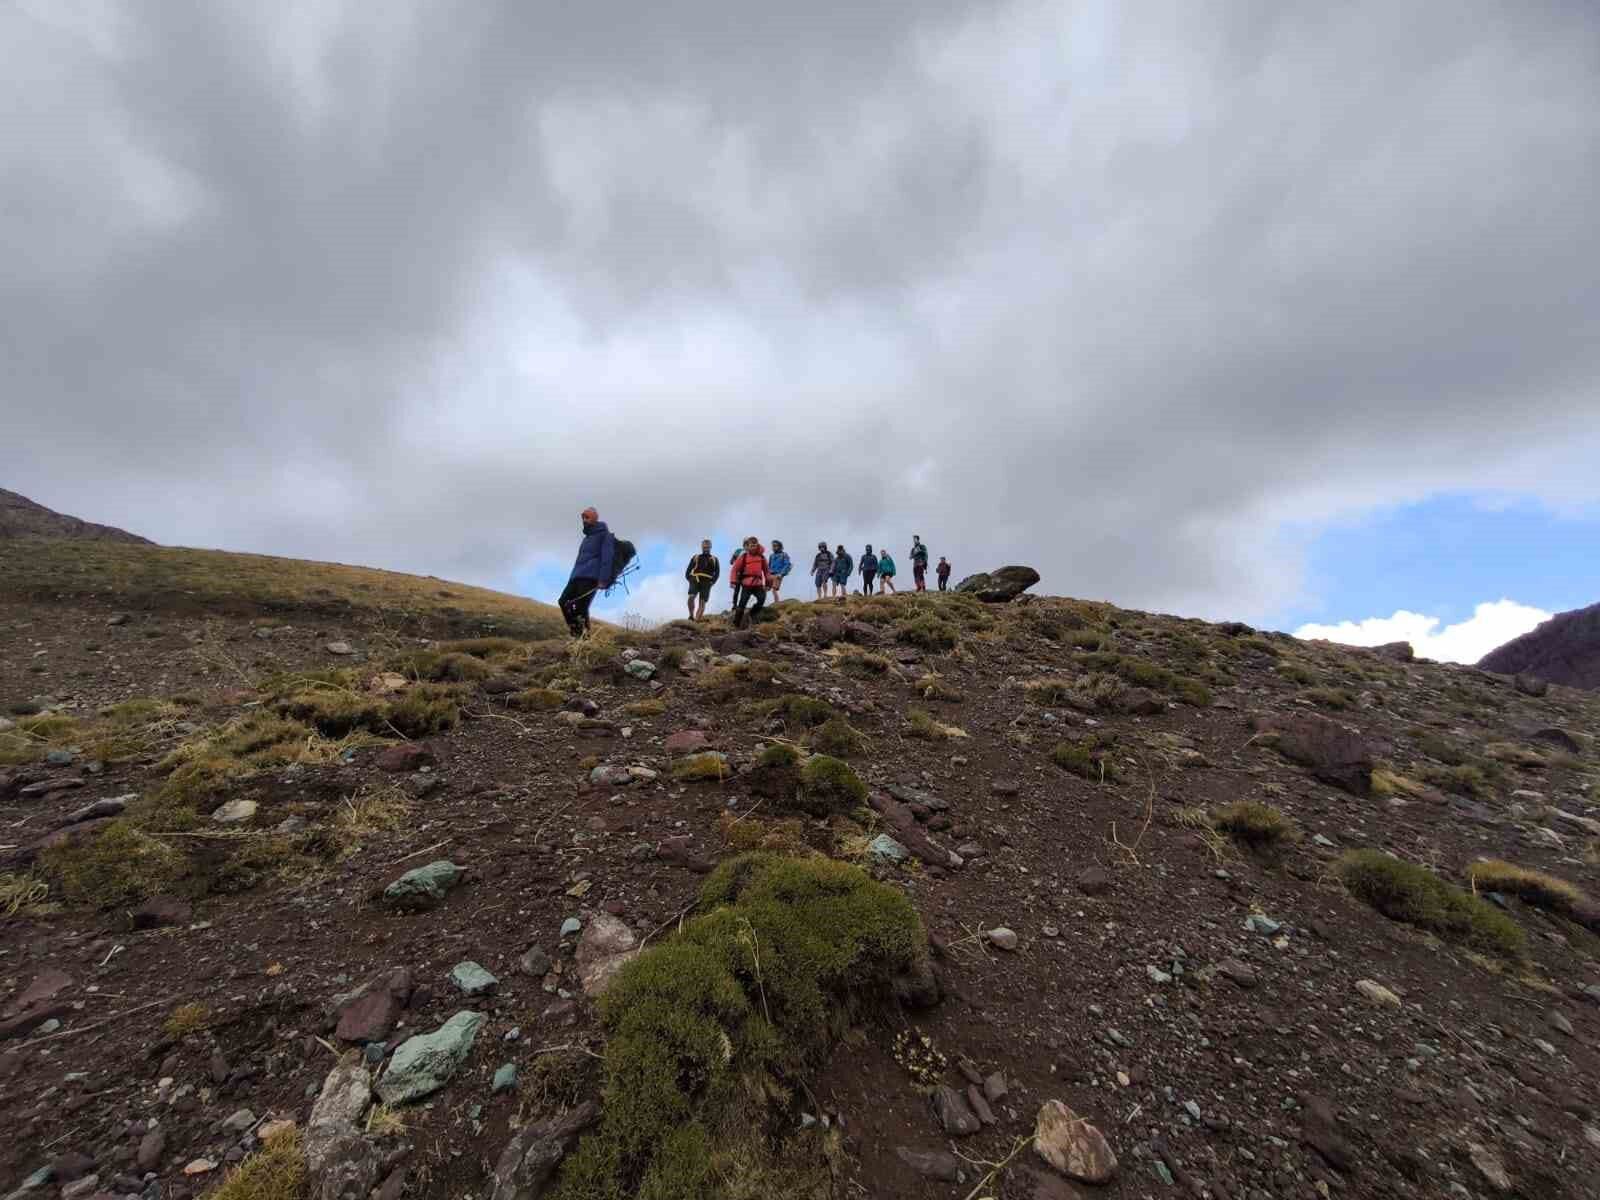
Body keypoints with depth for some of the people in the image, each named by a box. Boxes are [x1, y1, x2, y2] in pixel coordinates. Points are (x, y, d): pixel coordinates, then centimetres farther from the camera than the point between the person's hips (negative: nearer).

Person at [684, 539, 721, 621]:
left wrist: (712, 582, -5)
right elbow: (688, 570, 15)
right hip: (695, 580, 0)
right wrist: (689, 578, -2)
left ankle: (697, 619, -7)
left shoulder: (714, 559, 18)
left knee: (702, 602, -7)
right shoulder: (696, 557, 19)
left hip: (706, 583, 0)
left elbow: (717, 572, 10)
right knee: (691, 597, -23)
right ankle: (691, 615, -10)